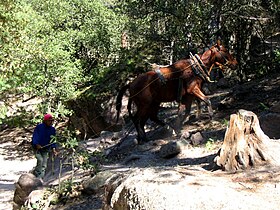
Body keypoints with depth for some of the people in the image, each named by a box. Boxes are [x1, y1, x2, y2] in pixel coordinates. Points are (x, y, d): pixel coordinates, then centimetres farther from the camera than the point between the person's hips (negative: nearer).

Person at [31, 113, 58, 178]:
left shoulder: (52, 129, 2)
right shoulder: (39, 127, -12)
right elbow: (35, 136, -15)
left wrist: (53, 149, -6)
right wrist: (37, 144, -30)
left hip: (46, 149, 4)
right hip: (37, 148, -4)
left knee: (44, 165, -1)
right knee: (40, 160, -23)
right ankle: (36, 173, -2)